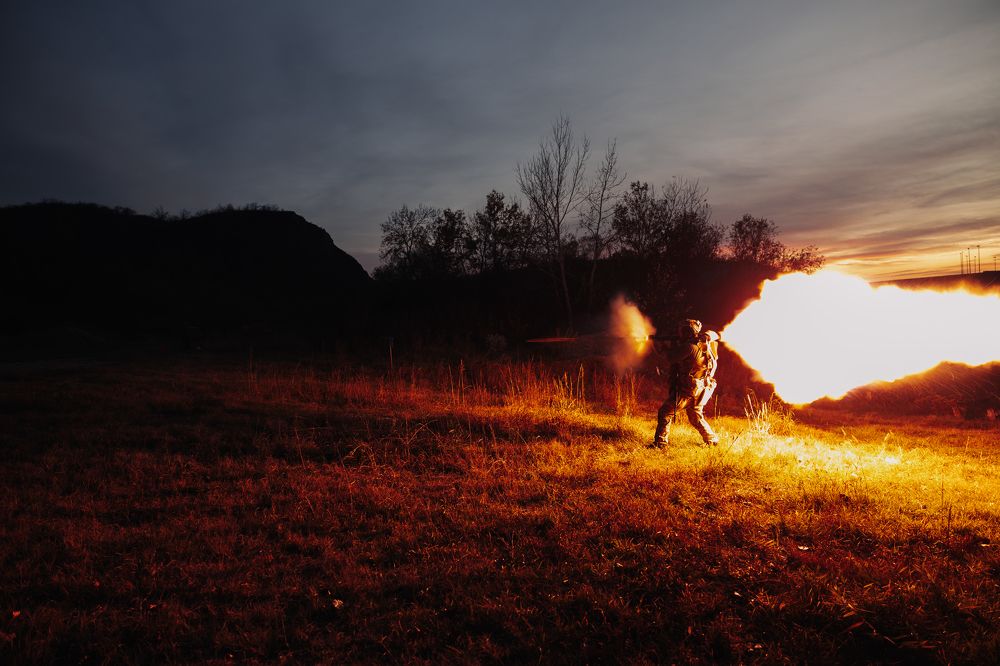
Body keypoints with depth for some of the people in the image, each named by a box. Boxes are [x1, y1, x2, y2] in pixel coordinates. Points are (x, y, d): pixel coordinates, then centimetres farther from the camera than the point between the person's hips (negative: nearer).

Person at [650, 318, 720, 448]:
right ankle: (712, 440, 30)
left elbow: (674, 358, -11)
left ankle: (660, 443, -3)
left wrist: (675, 346, 8)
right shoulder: (704, 343, 4)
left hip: (688, 389, -8)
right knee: (696, 417, 25)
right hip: (700, 390, 8)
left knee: (665, 412, -2)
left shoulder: (691, 346, -19)